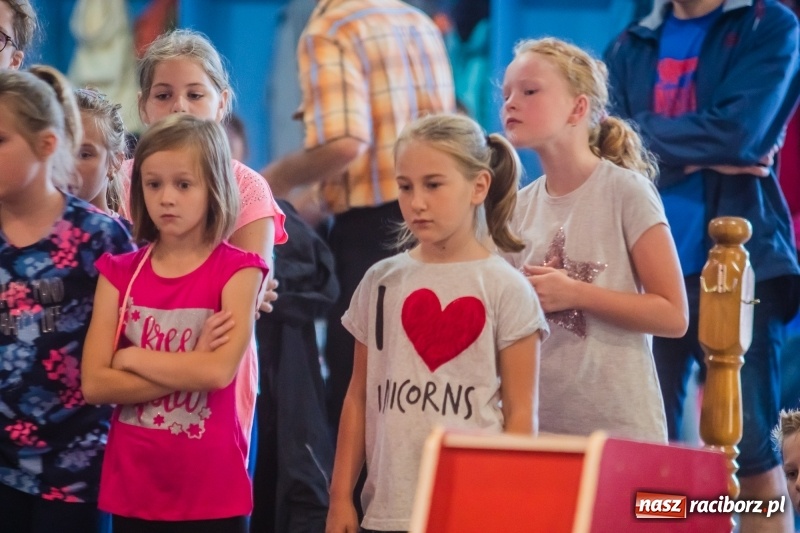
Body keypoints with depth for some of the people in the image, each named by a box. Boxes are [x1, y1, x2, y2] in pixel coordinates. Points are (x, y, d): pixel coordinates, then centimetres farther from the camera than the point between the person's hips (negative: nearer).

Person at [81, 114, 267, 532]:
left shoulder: (236, 270, -4)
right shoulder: (119, 273, 5)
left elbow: (220, 371, -18)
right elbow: (94, 384, -5)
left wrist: (131, 357, -8)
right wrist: (188, 369, -13)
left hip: (212, 490, -3)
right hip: (132, 489, 3)